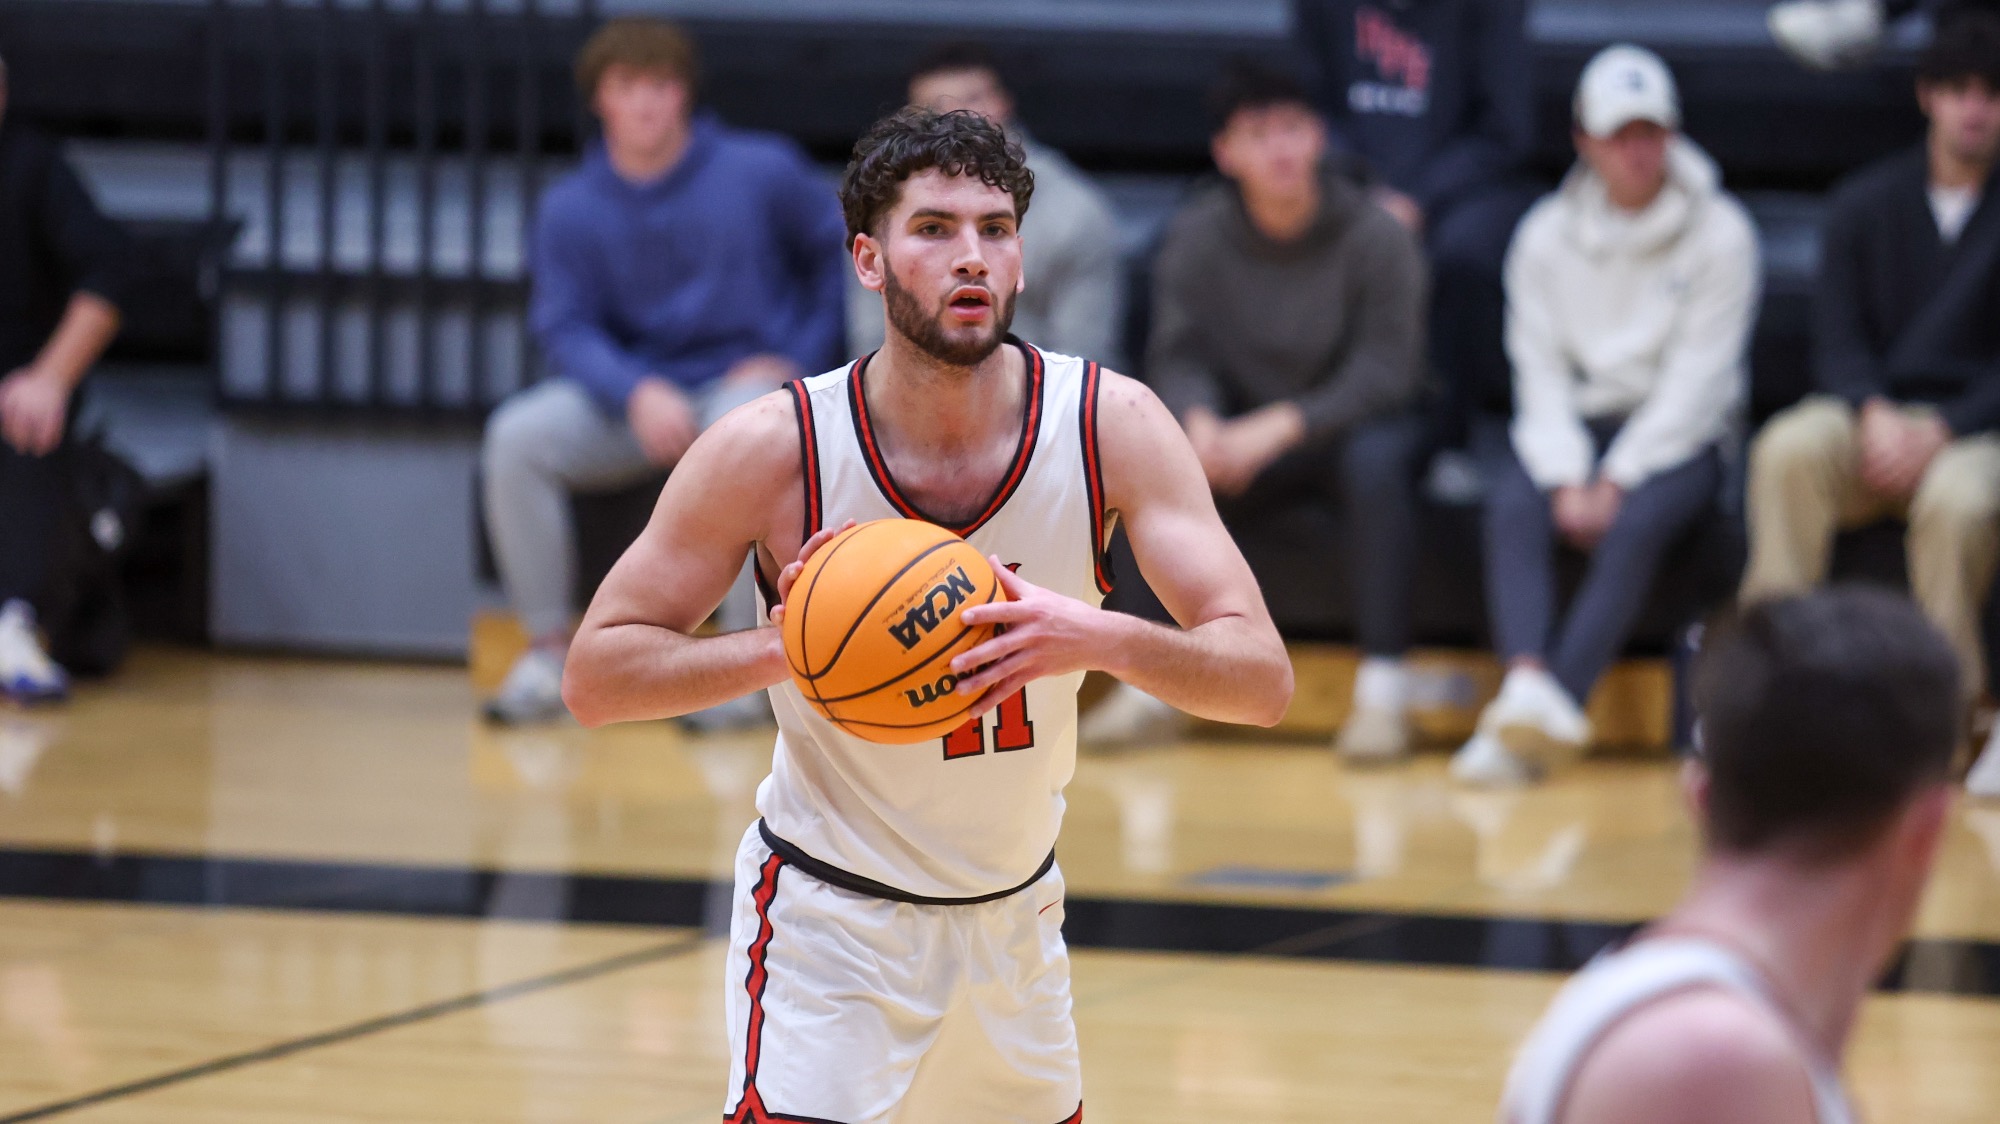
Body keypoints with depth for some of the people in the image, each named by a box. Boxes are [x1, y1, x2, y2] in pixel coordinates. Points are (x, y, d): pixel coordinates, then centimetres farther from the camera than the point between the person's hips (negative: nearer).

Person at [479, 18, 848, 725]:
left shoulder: (762, 173, -4)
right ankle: (548, 653, -18)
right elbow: (566, 328, -4)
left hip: (746, 382, -3)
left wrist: (800, 358, -3)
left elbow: (838, 255, 6)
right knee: (516, 437, -24)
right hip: (630, 395, 3)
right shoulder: (571, 210, 0)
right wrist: (638, 394, -22)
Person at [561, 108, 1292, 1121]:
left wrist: (1103, 640, -40)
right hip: (830, 927, -4)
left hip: (1014, 920, 4)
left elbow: (1263, 680, -19)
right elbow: (595, 675, -14)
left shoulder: (1112, 425, -15)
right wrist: (785, 648, -32)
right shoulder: (773, 449, -20)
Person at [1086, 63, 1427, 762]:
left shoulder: (1376, 237, -13)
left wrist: (1277, 428, -31)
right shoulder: (1196, 237, -4)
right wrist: (1200, 422, -32)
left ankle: (1382, 691, -34)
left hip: (1347, 423, -3)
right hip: (1245, 435, 3)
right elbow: (1177, 356, -7)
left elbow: (1385, 371, -19)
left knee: (1377, 459, -37)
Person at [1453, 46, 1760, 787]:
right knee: (1514, 509, -30)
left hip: (1679, 437, -2)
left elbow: (1695, 378, -9)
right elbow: (1540, 372, 1)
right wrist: (1567, 481, -15)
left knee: (1636, 525, -34)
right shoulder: (1546, 234, 6)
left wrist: (1617, 483, -17)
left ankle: (1552, 706, -44)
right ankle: (1532, 684, -48)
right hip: (1571, 427, 3)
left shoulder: (1719, 232, -3)